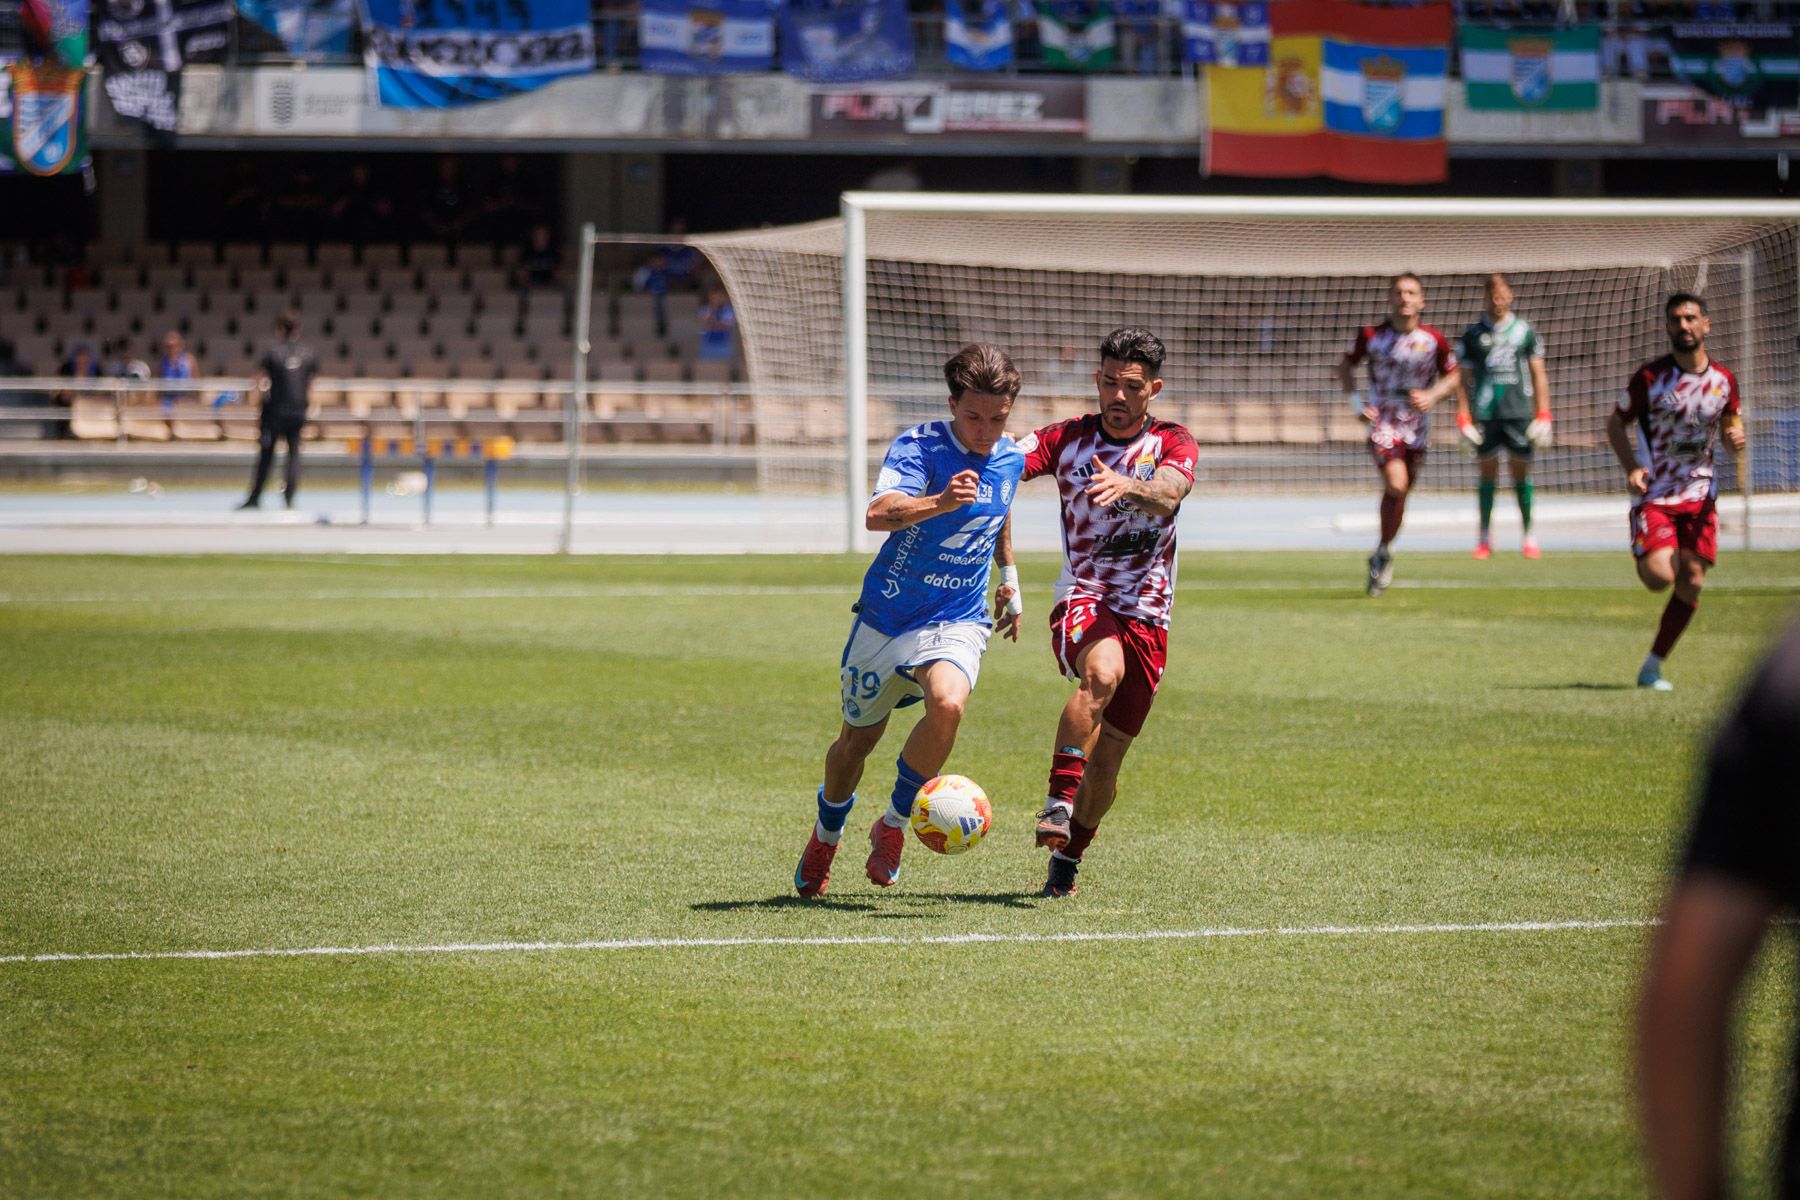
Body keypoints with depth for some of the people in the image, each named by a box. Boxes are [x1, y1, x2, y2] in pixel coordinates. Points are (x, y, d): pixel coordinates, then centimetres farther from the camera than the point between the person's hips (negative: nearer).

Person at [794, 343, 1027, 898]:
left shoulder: (1009, 460, 0)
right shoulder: (919, 446, -18)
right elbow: (878, 514, -37)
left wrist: (1010, 580, 30)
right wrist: (939, 503, -53)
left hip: (958, 621, 2)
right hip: (887, 616, -2)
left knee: (947, 704, -29)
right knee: (857, 739, 13)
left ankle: (893, 825, -8)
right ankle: (826, 836, 44)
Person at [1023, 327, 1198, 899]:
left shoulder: (1172, 444, 2)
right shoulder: (1068, 438, 5)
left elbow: (1168, 492, -21)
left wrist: (1127, 485, -43)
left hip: (1146, 615, 2)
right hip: (1082, 598, -2)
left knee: (1107, 760, 4)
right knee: (1103, 671, -37)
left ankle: (1065, 862, 26)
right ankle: (1058, 804, -39)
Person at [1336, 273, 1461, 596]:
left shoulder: (1434, 340, -5)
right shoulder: (1371, 335, -6)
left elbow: (1452, 376, 9)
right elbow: (1345, 366, 10)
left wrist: (1433, 395, -11)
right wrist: (1356, 401, -4)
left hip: (1417, 427, 2)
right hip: (1383, 422, -2)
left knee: (1400, 492, 10)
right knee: (1396, 484, -22)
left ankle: (1382, 555, 31)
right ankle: (1384, 552, -5)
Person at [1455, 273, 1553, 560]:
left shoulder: (1524, 331, 7)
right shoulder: (1474, 334, 6)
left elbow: (1538, 374, 10)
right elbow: (1462, 378, 8)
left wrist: (1543, 415, 3)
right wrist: (1464, 417, 0)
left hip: (1519, 412, 0)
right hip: (1485, 414, 0)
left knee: (1521, 471, 1)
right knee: (1487, 473, 1)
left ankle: (1529, 537, 8)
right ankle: (1485, 538, 9)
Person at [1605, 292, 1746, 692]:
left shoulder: (1723, 379, 1)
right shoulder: (1650, 377, -10)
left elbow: (1731, 422, 15)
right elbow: (1616, 422, 0)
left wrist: (1736, 438, -10)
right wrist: (1631, 467, -15)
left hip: (1699, 494, 4)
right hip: (1654, 494, -4)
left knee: (1691, 581, -3)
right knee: (1659, 576, -20)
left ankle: (1652, 667, 9)